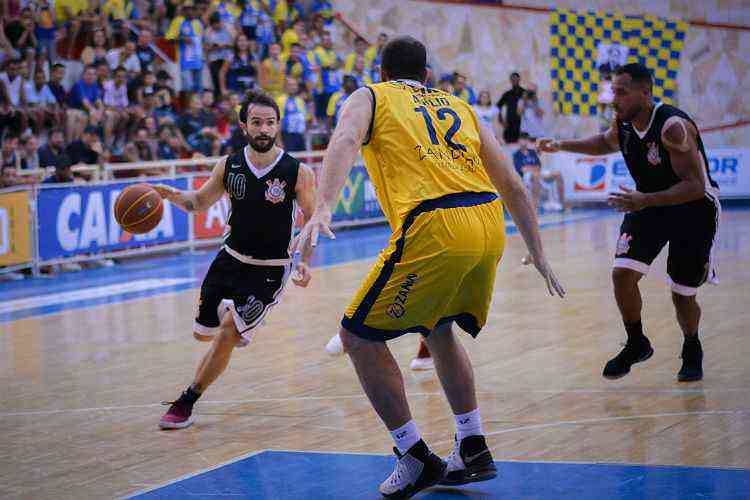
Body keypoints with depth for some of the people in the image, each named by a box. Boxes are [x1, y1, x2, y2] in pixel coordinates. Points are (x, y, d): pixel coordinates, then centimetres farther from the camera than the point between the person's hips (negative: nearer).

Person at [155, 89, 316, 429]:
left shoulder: (298, 172, -15)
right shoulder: (229, 167, -6)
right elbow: (199, 202, 7)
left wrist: (306, 261, -18)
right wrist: (172, 195, -14)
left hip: (270, 270, -4)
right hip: (231, 258, 4)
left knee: (226, 335, -14)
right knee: (203, 333, 15)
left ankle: (186, 403, 2)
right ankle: (241, 324, 51)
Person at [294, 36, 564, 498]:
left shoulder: (369, 97, 17)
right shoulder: (460, 106, 29)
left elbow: (345, 142, -7)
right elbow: (512, 185, 25)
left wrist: (323, 211, -20)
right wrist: (538, 255, 31)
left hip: (434, 229, -6)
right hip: (490, 225, 6)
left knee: (360, 337, 10)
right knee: (439, 331, 29)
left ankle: (418, 459, 7)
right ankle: (473, 451, 26)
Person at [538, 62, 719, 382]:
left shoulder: (673, 125, -31)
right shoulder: (623, 122, -9)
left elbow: (695, 187, -33)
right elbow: (607, 142, 18)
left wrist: (645, 200, -43)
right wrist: (562, 146, 7)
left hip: (694, 208, -6)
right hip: (648, 204, 6)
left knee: (682, 295, 1)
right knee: (622, 273, -12)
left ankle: (692, 352, 32)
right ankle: (636, 345, 10)